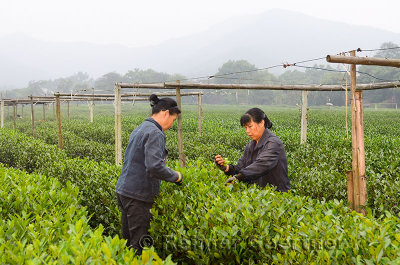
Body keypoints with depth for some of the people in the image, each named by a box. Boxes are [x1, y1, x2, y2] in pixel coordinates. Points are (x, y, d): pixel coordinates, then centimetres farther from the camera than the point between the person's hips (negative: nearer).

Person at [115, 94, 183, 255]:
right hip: (137, 195, -10)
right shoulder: (155, 133, -15)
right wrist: (176, 177, -11)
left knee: (127, 239, 15)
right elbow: (154, 167, -26)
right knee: (139, 243, -3)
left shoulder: (139, 129, 16)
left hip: (123, 190, 10)